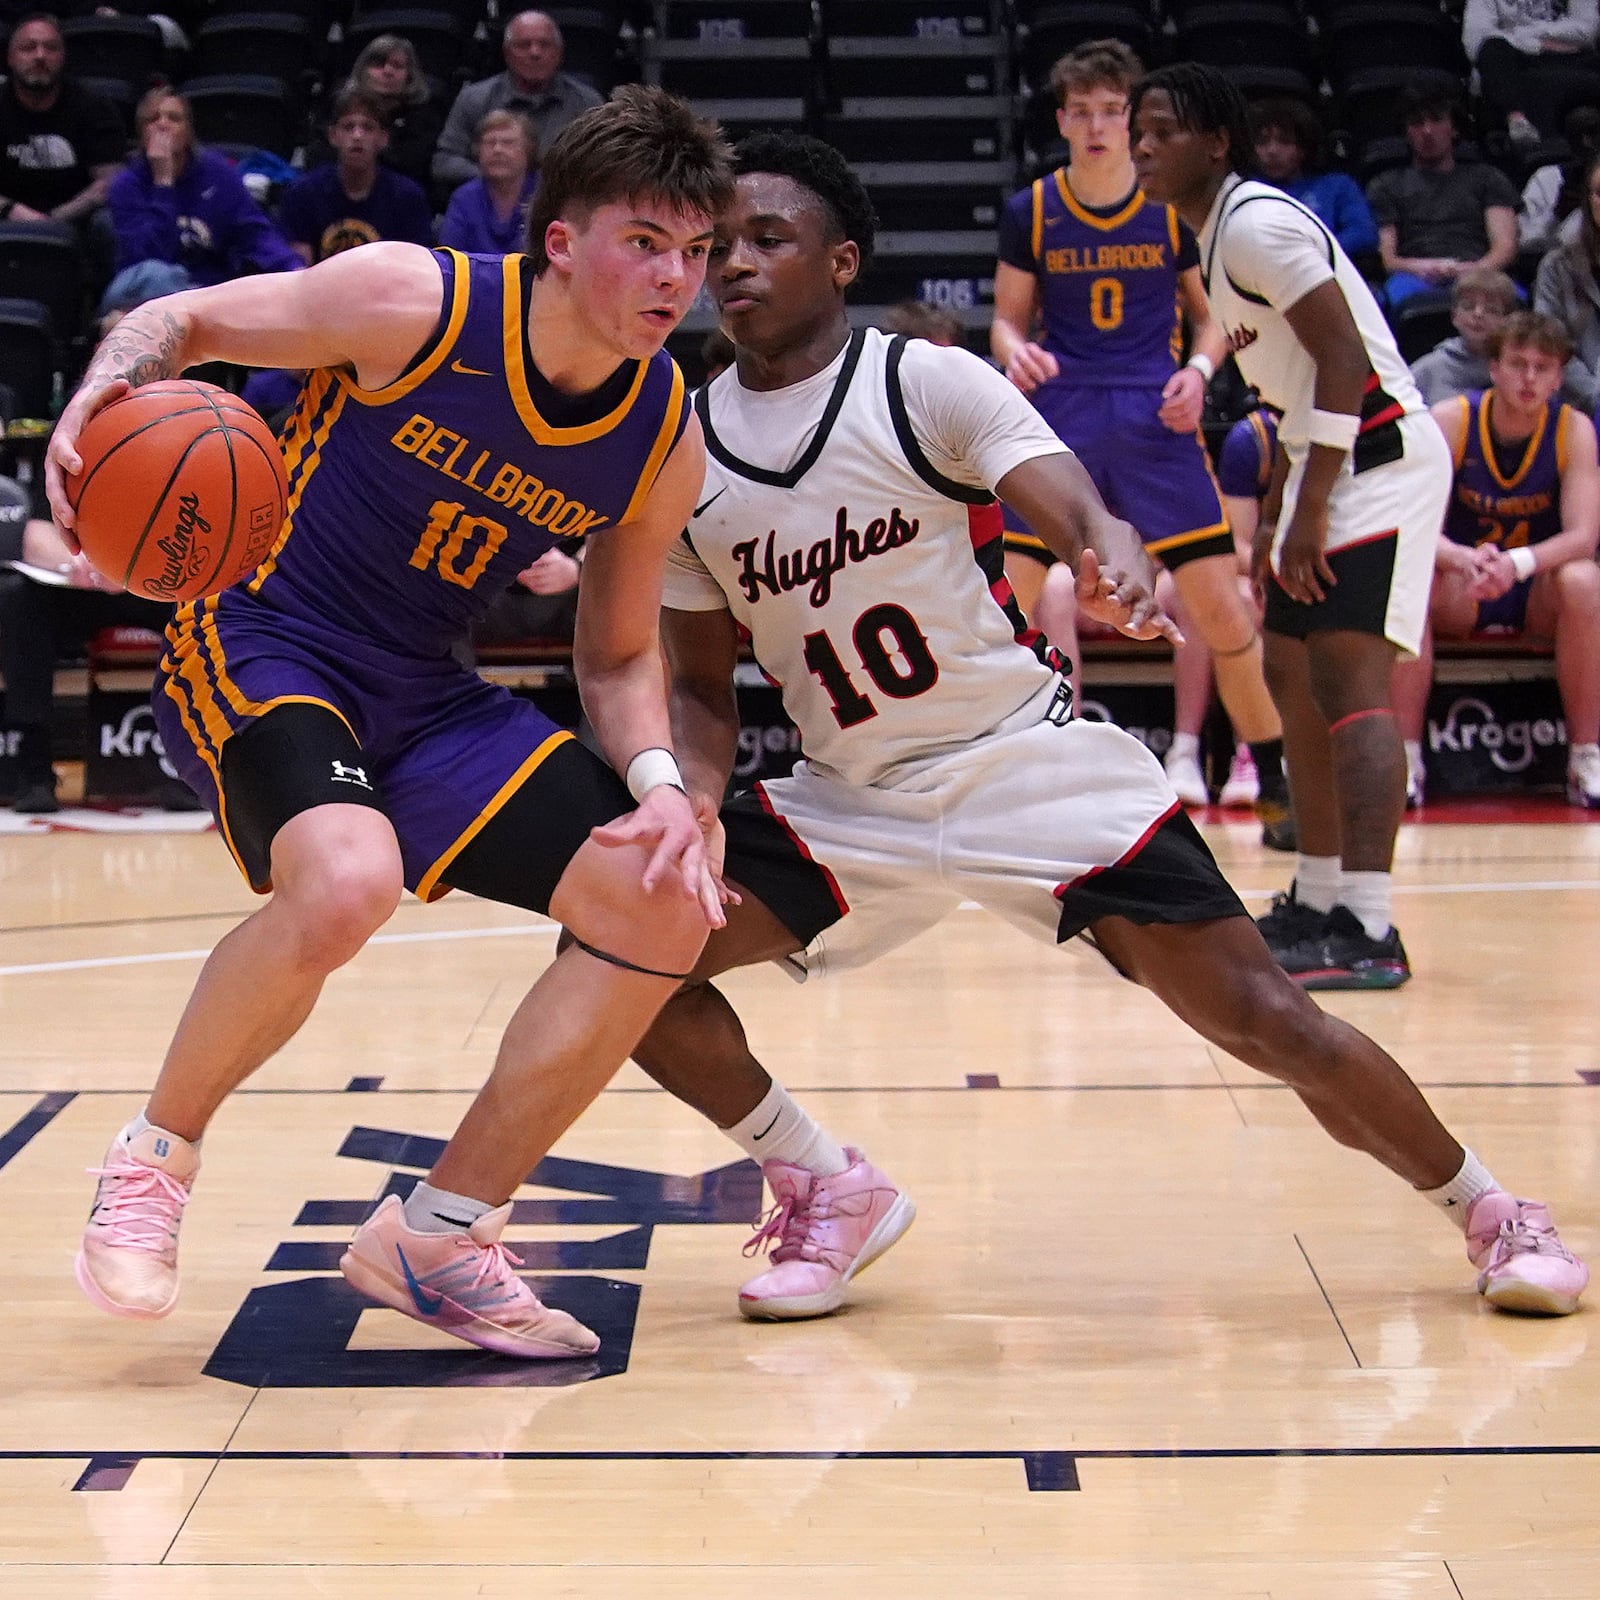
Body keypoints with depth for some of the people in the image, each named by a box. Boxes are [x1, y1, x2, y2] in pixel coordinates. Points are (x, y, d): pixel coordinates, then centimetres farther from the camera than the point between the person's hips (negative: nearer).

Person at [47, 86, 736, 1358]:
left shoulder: (666, 440, -3)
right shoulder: (414, 302, -17)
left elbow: (619, 653, 8)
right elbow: (183, 321, -6)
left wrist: (661, 784, -11)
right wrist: (97, 405, -28)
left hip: (423, 701, 6)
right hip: (256, 646, -6)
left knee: (667, 909, -6)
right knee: (347, 881, -36)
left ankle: (437, 1236, 7)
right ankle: (154, 1159, -7)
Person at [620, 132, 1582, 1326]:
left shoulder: (928, 383, -9)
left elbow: (1079, 511, -23)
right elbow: (703, 683, 9)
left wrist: (1114, 560, -48)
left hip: (1033, 764, -4)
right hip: (850, 800, 4)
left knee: (1263, 1016, -10)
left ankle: (1491, 1212, 13)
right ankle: (830, 1188, 8)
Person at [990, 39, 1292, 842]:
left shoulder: (1175, 208, 3)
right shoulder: (1029, 212, 3)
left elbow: (1212, 313, 11)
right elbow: (1008, 318, 9)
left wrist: (1200, 369, -9)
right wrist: (1016, 351, -14)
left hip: (1153, 419, 0)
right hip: (1058, 417, 0)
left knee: (1220, 608, -4)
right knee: (1016, 604, -5)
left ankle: (1278, 787, 10)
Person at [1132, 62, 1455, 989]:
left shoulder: (1256, 220, -13)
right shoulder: (1222, 235, 18)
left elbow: (1345, 355, -21)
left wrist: (1310, 508, -23)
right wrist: (1278, 515, 23)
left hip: (1381, 455, -11)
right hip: (1334, 459, 11)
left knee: (1350, 678, -18)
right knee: (1294, 677, 15)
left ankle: (1368, 930, -24)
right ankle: (1319, 903, 24)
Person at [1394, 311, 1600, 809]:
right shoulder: (1451, 419, -12)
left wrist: (1517, 563, -40)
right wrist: (1466, 559, -43)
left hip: (1537, 593, 0)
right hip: (1460, 595, 0)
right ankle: (1405, 759, -26)